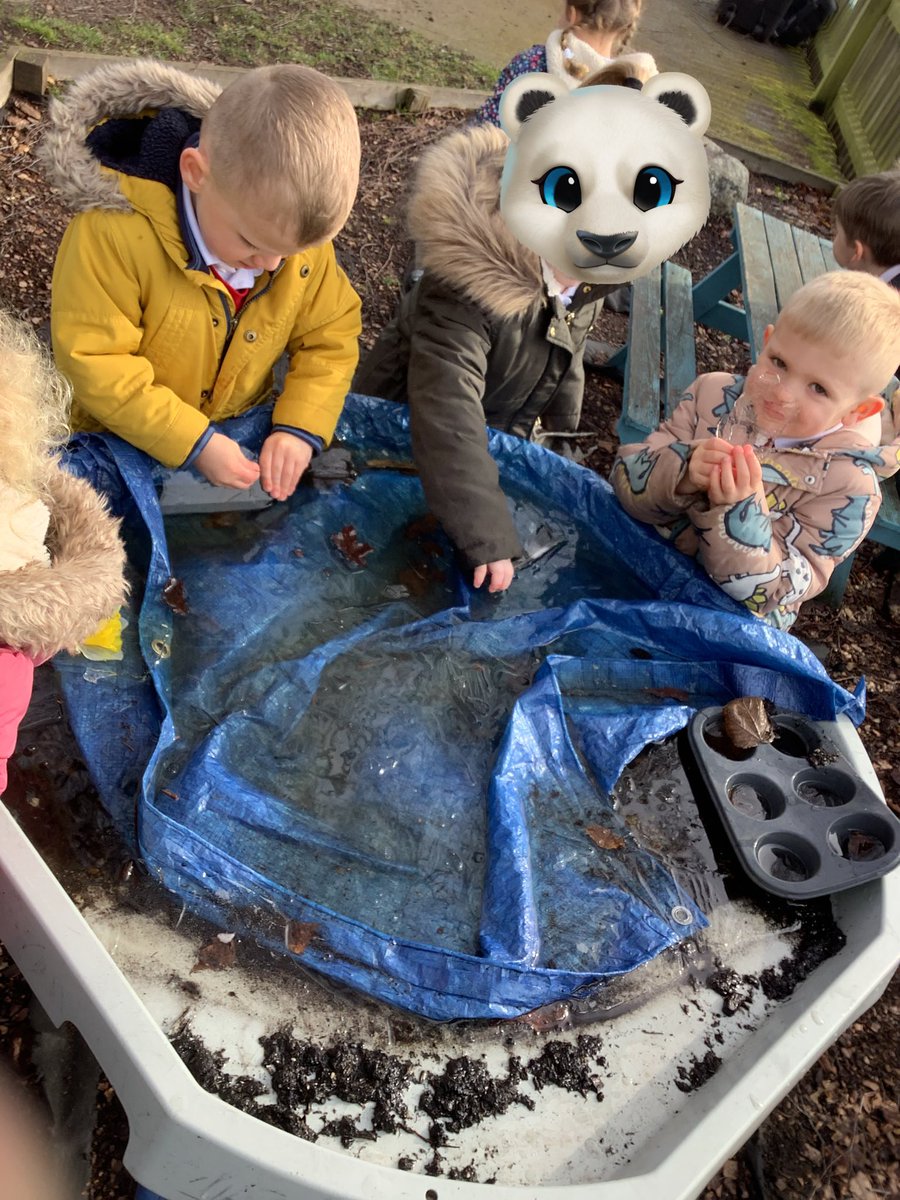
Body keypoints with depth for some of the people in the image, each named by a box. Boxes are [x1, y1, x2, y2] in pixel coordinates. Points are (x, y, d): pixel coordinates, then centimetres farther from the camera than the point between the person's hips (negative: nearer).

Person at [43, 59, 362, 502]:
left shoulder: (303, 232, -16)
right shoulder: (114, 232, -30)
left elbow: (331, 338, -8)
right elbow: (93, 362, -25)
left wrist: (300, 428, -22)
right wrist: (196, 444, -29)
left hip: (244, 434, 4)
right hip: (126, 444, -3)